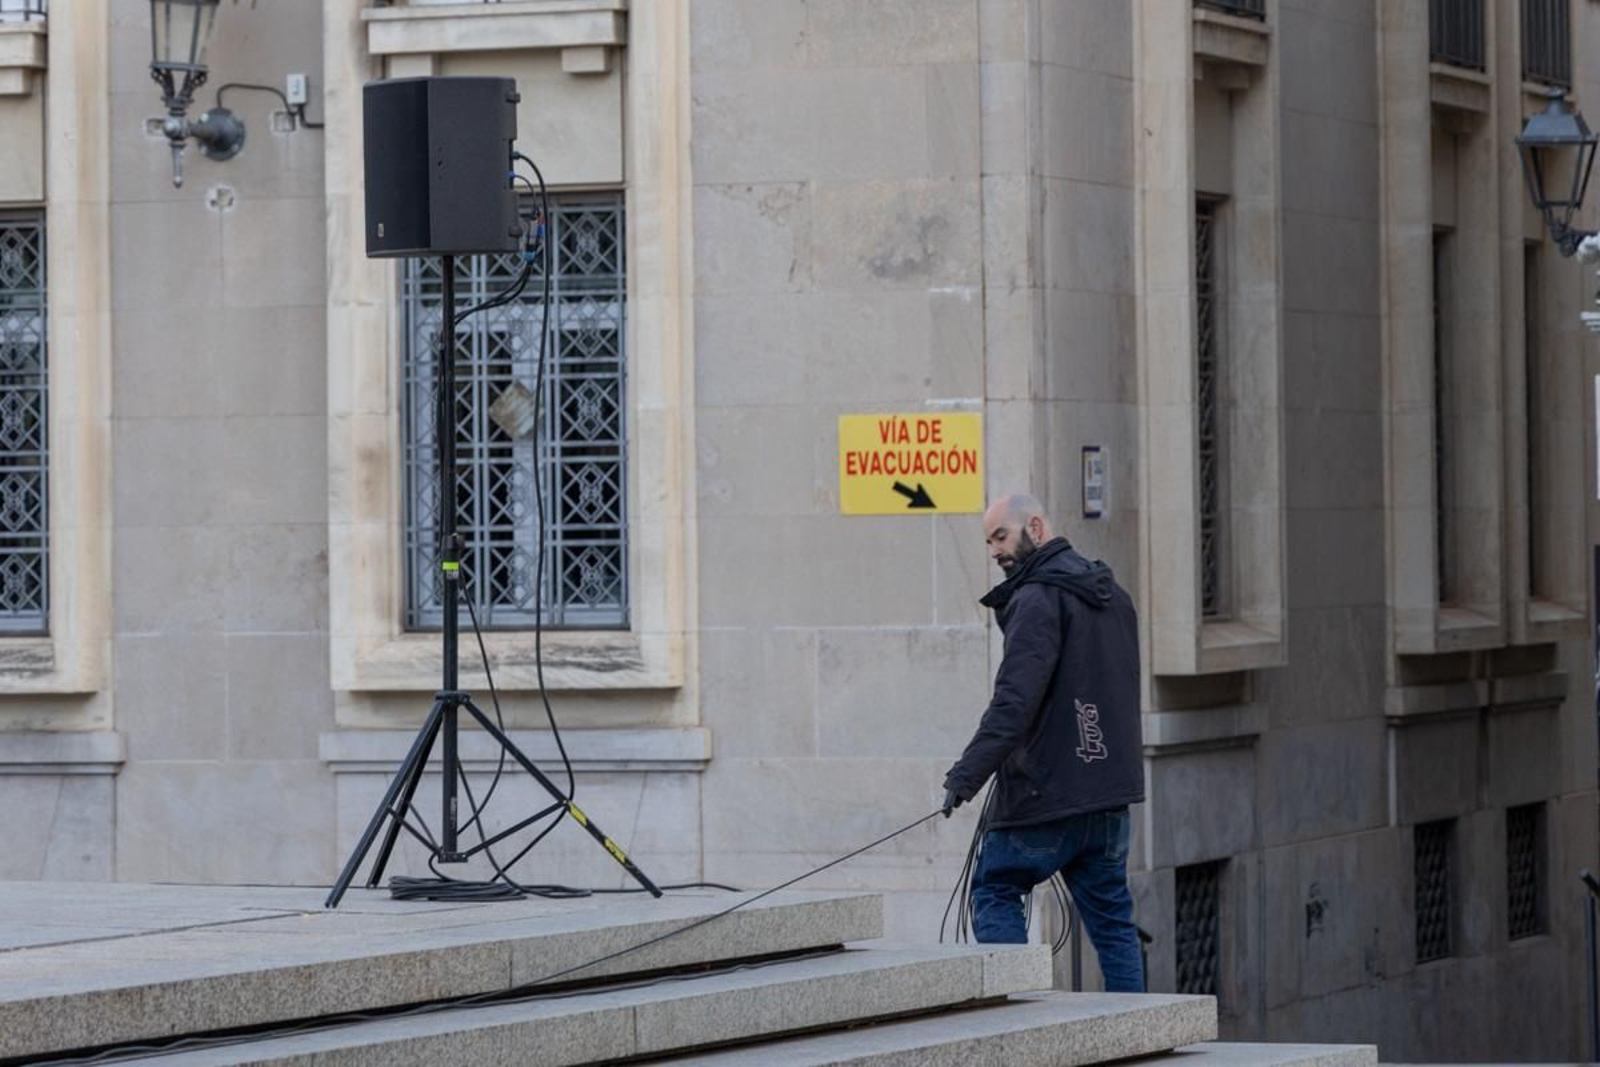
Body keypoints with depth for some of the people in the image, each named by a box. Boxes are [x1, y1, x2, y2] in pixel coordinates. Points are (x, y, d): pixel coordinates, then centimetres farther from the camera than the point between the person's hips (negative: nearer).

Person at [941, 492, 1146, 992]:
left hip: (1047, 791, -8)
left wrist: (967, 774, -28)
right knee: (1111, 914, 10)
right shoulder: (1110, 594, 16)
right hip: (1110, 786, 8)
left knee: (994, 892, 5)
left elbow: (1014, 699, -24)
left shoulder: (1040, 600, -14)